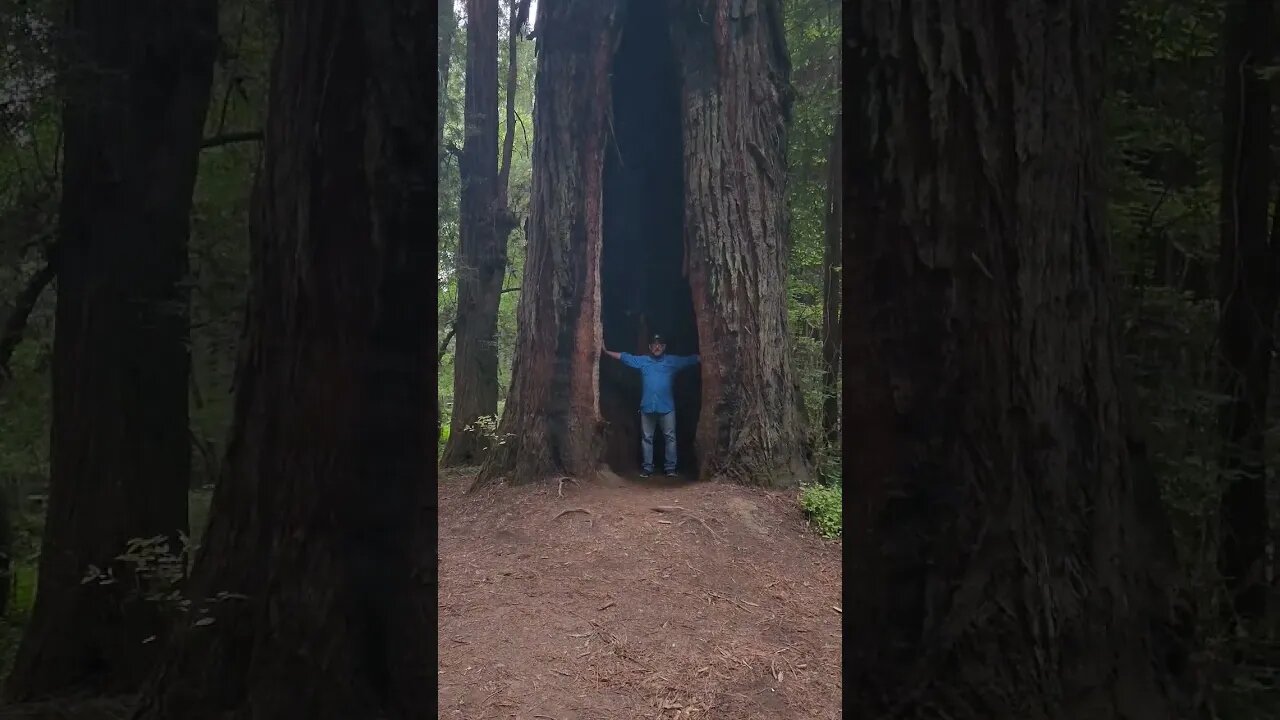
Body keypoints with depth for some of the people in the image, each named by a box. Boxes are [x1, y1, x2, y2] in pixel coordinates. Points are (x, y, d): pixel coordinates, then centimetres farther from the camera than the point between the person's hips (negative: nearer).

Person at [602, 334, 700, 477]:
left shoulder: (672, 361, 7)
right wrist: (605, 351, 5)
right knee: (647, 438, 5)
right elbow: (623, 357, 11)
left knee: (670, 437, -1)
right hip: (647, 407, 1)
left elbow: (692, 360, 6)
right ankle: (647, 467, 13)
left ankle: (670, 467, 6)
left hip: (667, 407, -1)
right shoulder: (642, 361, 10)